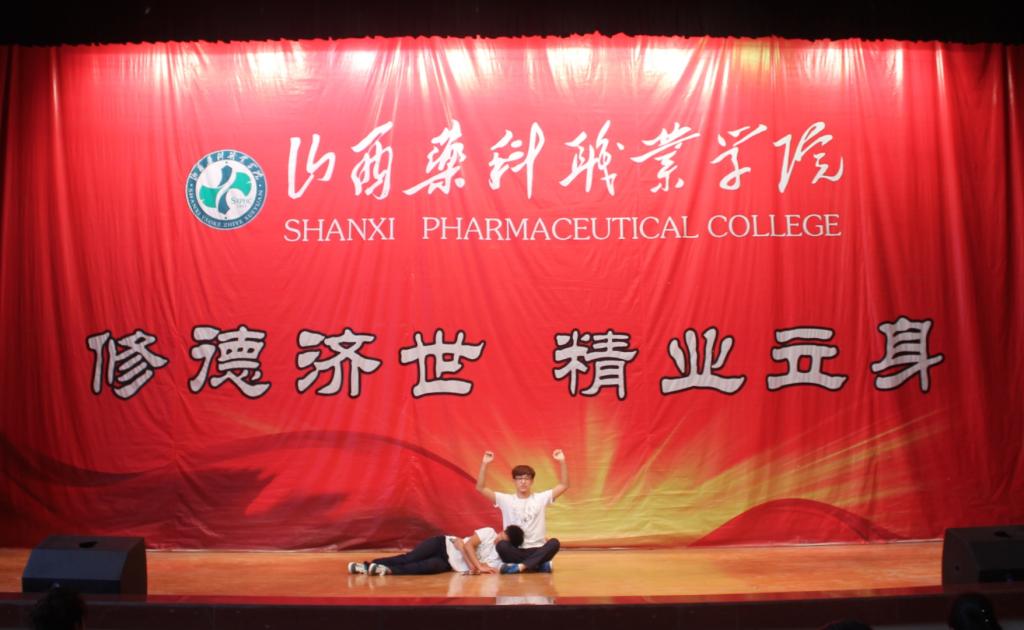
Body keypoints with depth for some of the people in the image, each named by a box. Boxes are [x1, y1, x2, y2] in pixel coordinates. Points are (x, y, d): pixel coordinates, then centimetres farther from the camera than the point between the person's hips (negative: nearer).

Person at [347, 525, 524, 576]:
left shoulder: (498, 561, -6)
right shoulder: (489, 532, -8)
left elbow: (471, 570, -14)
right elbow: (469, 544, -16)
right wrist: (478, 566, -23)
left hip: (449, 564, 0)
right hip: (444, 544, 0)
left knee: (433, 567, -32)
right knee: (409, 558, -17)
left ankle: (389, 570, -28)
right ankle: (367, 565, -9)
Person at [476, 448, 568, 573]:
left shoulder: (541, 498, 7)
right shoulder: (506, 500, 5)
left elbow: (564, 485, 1)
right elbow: (480, 488, -2)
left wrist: (562, 462, -10)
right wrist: (484, 464, -14)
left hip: (537, 550, 1)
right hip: (515, 551, -1)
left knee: (554, 543, -30)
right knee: (501, 545, -33)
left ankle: (520, 566, -33)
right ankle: (540, 565, -23)